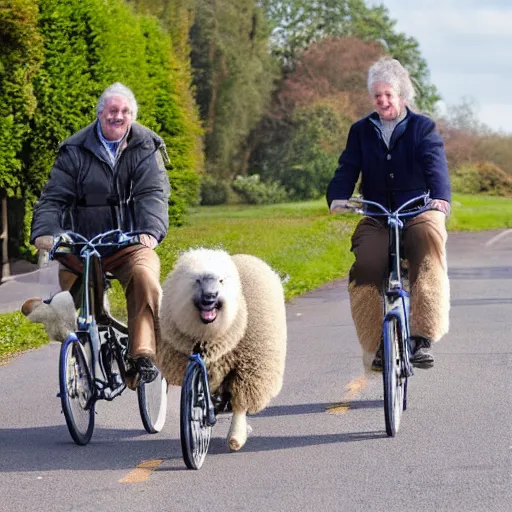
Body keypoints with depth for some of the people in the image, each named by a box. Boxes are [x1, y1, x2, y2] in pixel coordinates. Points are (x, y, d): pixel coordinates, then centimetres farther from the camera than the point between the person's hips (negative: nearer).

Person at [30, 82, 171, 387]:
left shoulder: (146, 149, 5)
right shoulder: (75, 151, 6)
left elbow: (153, 195, -8)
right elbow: (54, 197, -1)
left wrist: (151, 230, -29)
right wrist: (44, 231, -23)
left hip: (130, 244, -1)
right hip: (82, 245, 2)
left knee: (145, 277, -32)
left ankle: (143, 356, -31)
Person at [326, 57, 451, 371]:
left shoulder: (423, 127, 7)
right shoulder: (361, 131, 14)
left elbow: (436, 165, -8)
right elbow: (348, 168, 2)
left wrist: (441, 198, -30)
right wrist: (338, 198, -20)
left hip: (419, 212, -2)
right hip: (376, 216, 2)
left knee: (430, 239, -36)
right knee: (366, 266, -27)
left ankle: (424, 336, -37)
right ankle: (375, 345, -15)